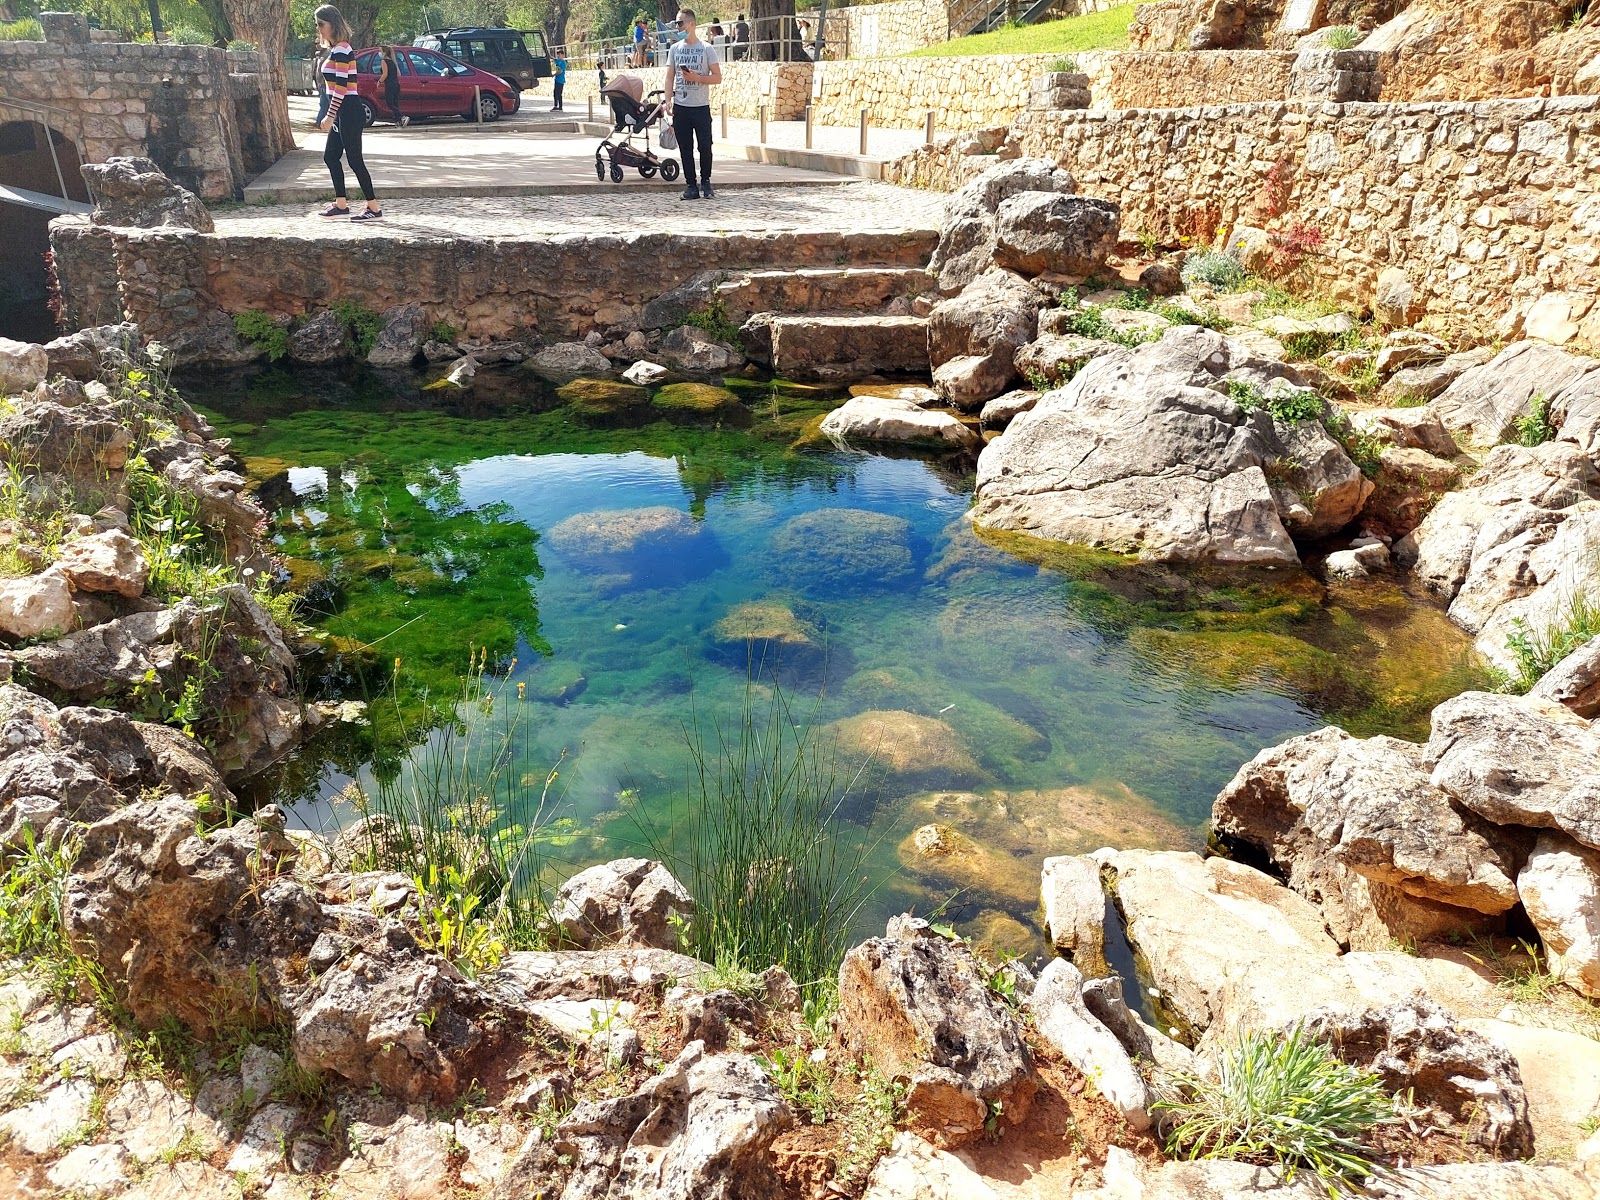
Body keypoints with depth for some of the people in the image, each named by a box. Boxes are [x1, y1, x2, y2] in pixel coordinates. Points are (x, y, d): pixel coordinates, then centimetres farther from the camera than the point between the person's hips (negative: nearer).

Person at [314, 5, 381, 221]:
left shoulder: (341, 50, -15)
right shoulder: (336, 50, 15)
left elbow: (341, 87, -20)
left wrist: (330, 116, -20)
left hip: (349, 112, -10)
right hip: (343, 112, 10)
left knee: (354, 159, -7)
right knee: (330, 157, 13)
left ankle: (374, 207, -2)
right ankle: (341, 204, 19)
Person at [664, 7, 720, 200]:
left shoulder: (707, 49, 0)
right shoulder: (675, 49, 11)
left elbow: (717, 77, -2)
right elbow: (670, 77, 11)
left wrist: (696, 78, -15)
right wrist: (668, 101, -1)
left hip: (701, 106, -3)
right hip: (680, 107, 3)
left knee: (705, 146, -4)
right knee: (685, 148, 2)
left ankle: (705, 181, 14)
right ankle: (691, 185, 8)